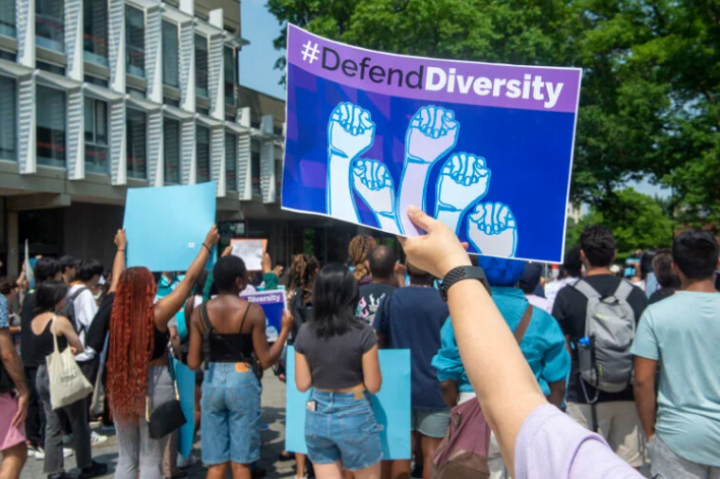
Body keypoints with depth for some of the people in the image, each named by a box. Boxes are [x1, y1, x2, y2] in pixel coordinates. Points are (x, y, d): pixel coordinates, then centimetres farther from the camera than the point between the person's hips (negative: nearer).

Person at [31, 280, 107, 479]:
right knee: (79, 423, 8)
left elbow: (44, 345, 13)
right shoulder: (61, 321, -16)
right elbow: (80, 347, -10)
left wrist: (65, 348, 1)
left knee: (52, 426, 12)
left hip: (42, 374, 7)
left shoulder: (34, 321, 6)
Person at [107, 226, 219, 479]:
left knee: (126, 458, 14)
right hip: (154, 385, -5)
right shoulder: (157, 313, -14)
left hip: (122, 386, 5)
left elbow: (119, 280, 16)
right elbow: (189, 278, -9)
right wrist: (208, 244, 1)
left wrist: (121, 248, 32)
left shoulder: (116, 311, -4)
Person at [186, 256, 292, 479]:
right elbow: (266, 361, -8)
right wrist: (285, 329, 1)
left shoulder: (200, 312, -1)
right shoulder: (252, 311, -10)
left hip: (212, 381, 3)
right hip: (243, 381, -3)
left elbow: (193, 363, 0)